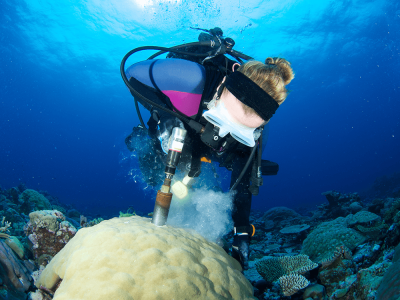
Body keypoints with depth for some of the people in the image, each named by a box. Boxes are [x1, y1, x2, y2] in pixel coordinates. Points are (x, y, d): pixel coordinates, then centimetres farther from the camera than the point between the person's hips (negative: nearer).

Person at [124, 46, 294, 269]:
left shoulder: (254, 132, -32)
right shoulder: (191, 77, -46)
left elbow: (242, 180, -20)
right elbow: (133, 73, -31)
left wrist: (242, 233, -26)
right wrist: (165, 117, -44)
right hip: (167, 132, -1)